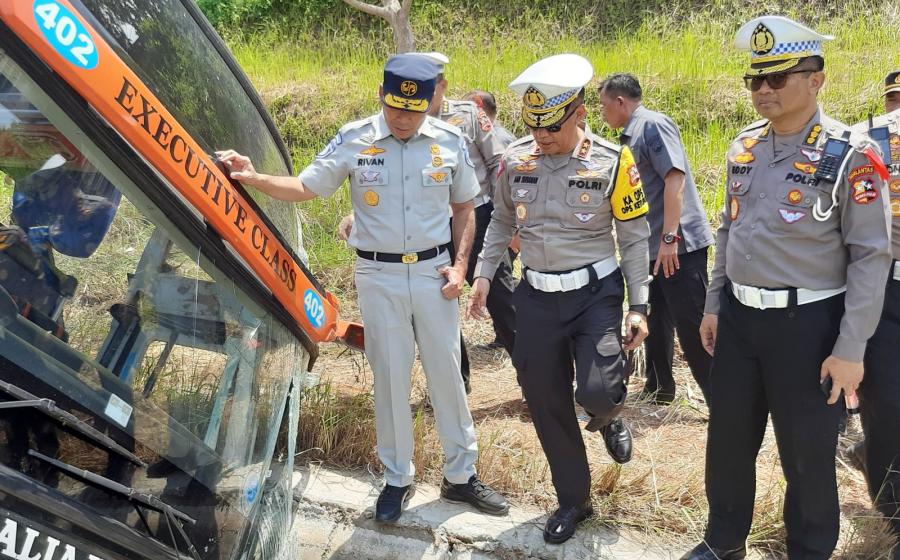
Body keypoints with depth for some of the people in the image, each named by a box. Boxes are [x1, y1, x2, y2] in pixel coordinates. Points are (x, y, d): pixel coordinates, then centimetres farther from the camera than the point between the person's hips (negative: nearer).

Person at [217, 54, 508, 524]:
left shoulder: (450, 141, -3)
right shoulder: (353, 140, -6)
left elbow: (464, 207, 8)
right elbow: (305, 188, -2)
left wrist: (460, 264, -1)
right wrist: (252, 177, -17)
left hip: (433, 272, 1)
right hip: (378, 277, -1)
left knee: (446, 374, 9)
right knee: (390, 379, 8)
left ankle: (460, 475, 26)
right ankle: (397, 479, 26)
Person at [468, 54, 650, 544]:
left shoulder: (612, 162, -10)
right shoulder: (514, 160, -1)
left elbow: (634, 238, -4)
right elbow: (502, 222, 13)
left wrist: (639, 307, -7)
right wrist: (483, 274, 5)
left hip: (596, 292, -3)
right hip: (537, 296, 3)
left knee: (597, 392, -19)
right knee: (546, 403, 8)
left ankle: (608, 418, 23)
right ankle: (573, 499, 29)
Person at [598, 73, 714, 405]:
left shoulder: (653, 124, -11)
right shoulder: (631, 136, 17)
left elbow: (675, 178, -21)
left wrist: (669, 236, -25)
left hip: (679, 245, -10)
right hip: (654, 246, 10)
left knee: (692, 327, -8)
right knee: (656, 321, 18)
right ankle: (659, 388, 32)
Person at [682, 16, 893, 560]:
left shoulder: (850, 154, -13)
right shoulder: (744, 147, 5)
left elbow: (872, 255, -13)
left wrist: (851, 348, -15)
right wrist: (714, 305, 13)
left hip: (808, 323, -5)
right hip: (739, 316, 6)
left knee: (807, 453, 9)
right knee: (728, 437, 17)